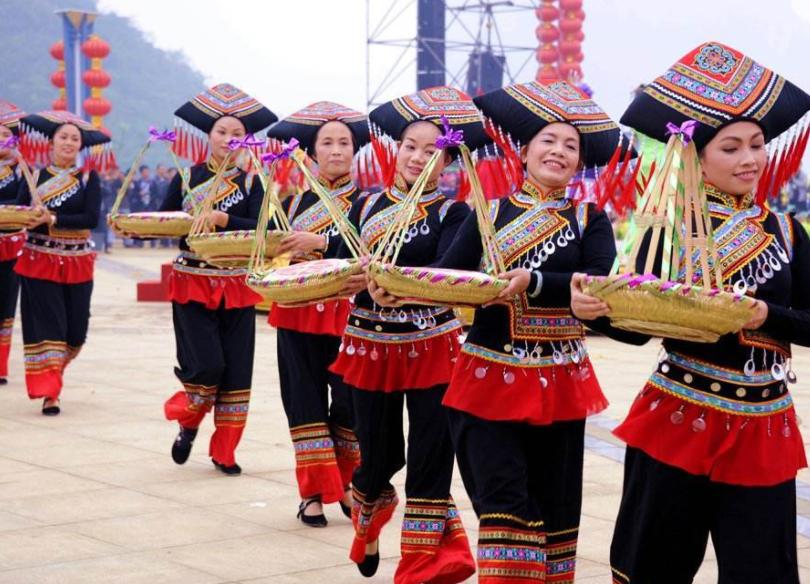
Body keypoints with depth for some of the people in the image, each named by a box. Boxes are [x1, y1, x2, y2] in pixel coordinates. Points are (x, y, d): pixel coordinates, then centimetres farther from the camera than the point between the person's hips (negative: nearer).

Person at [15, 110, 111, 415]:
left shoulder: (89, 179, 2)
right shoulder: (35, 177, 4)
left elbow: (91, 218, -11)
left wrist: (52, 219, -20)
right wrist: (30, 219, -23)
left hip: (77, 263, 1)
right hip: (40, 261, -1)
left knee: (76, 330, 6)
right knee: (46, 327, -7)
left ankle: (50, 374, 33)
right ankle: (48, 392, -3)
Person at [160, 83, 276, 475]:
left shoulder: (251, 183, 3)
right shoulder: (187, 176, 3)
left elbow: (259, 229, -12)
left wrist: (223, 219, -27)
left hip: (236, 286, 1)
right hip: (192, 283, -1)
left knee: (236, 370, 2)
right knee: (207, 365, -11)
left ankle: (224, 451, 15)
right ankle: (187, 422, 20)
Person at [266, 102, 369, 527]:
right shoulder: (295, 200, 11)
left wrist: (320, 242, -25)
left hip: (347, 314, -2)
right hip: (299, 314, 3)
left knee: (349, 401, 1)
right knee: (306, 403, 1)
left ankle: (347, 484, 20)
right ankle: (315, 492, 8)